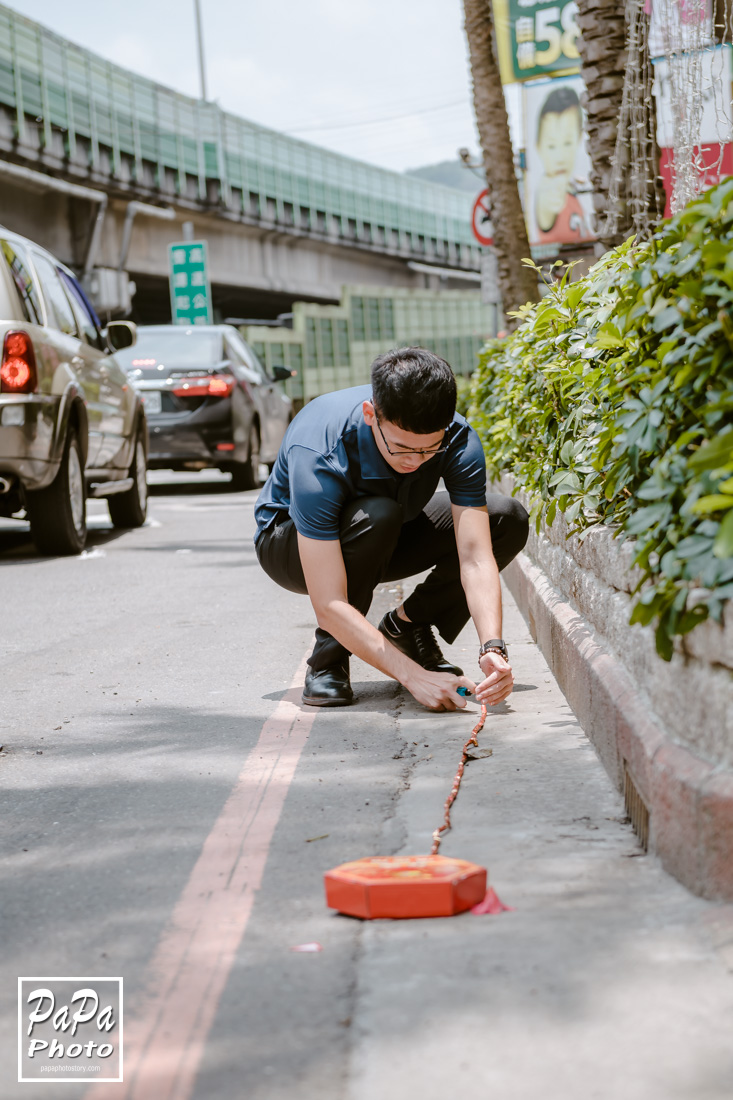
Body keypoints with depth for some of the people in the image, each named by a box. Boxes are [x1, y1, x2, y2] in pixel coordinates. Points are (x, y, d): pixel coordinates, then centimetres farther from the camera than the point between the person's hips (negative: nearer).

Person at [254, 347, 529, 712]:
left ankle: (407, 626, -1)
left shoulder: (457, 440, -28)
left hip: (383, 541, 5)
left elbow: (476, 558, -31)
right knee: (376, 516, -38)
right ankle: (327, 658, -17)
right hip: (291, 540, -4)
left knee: (508, 518, -15)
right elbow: (330, 607, -42)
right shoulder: (317, 458, -40)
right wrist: (414, 676, -48)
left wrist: (492, 649, -47)